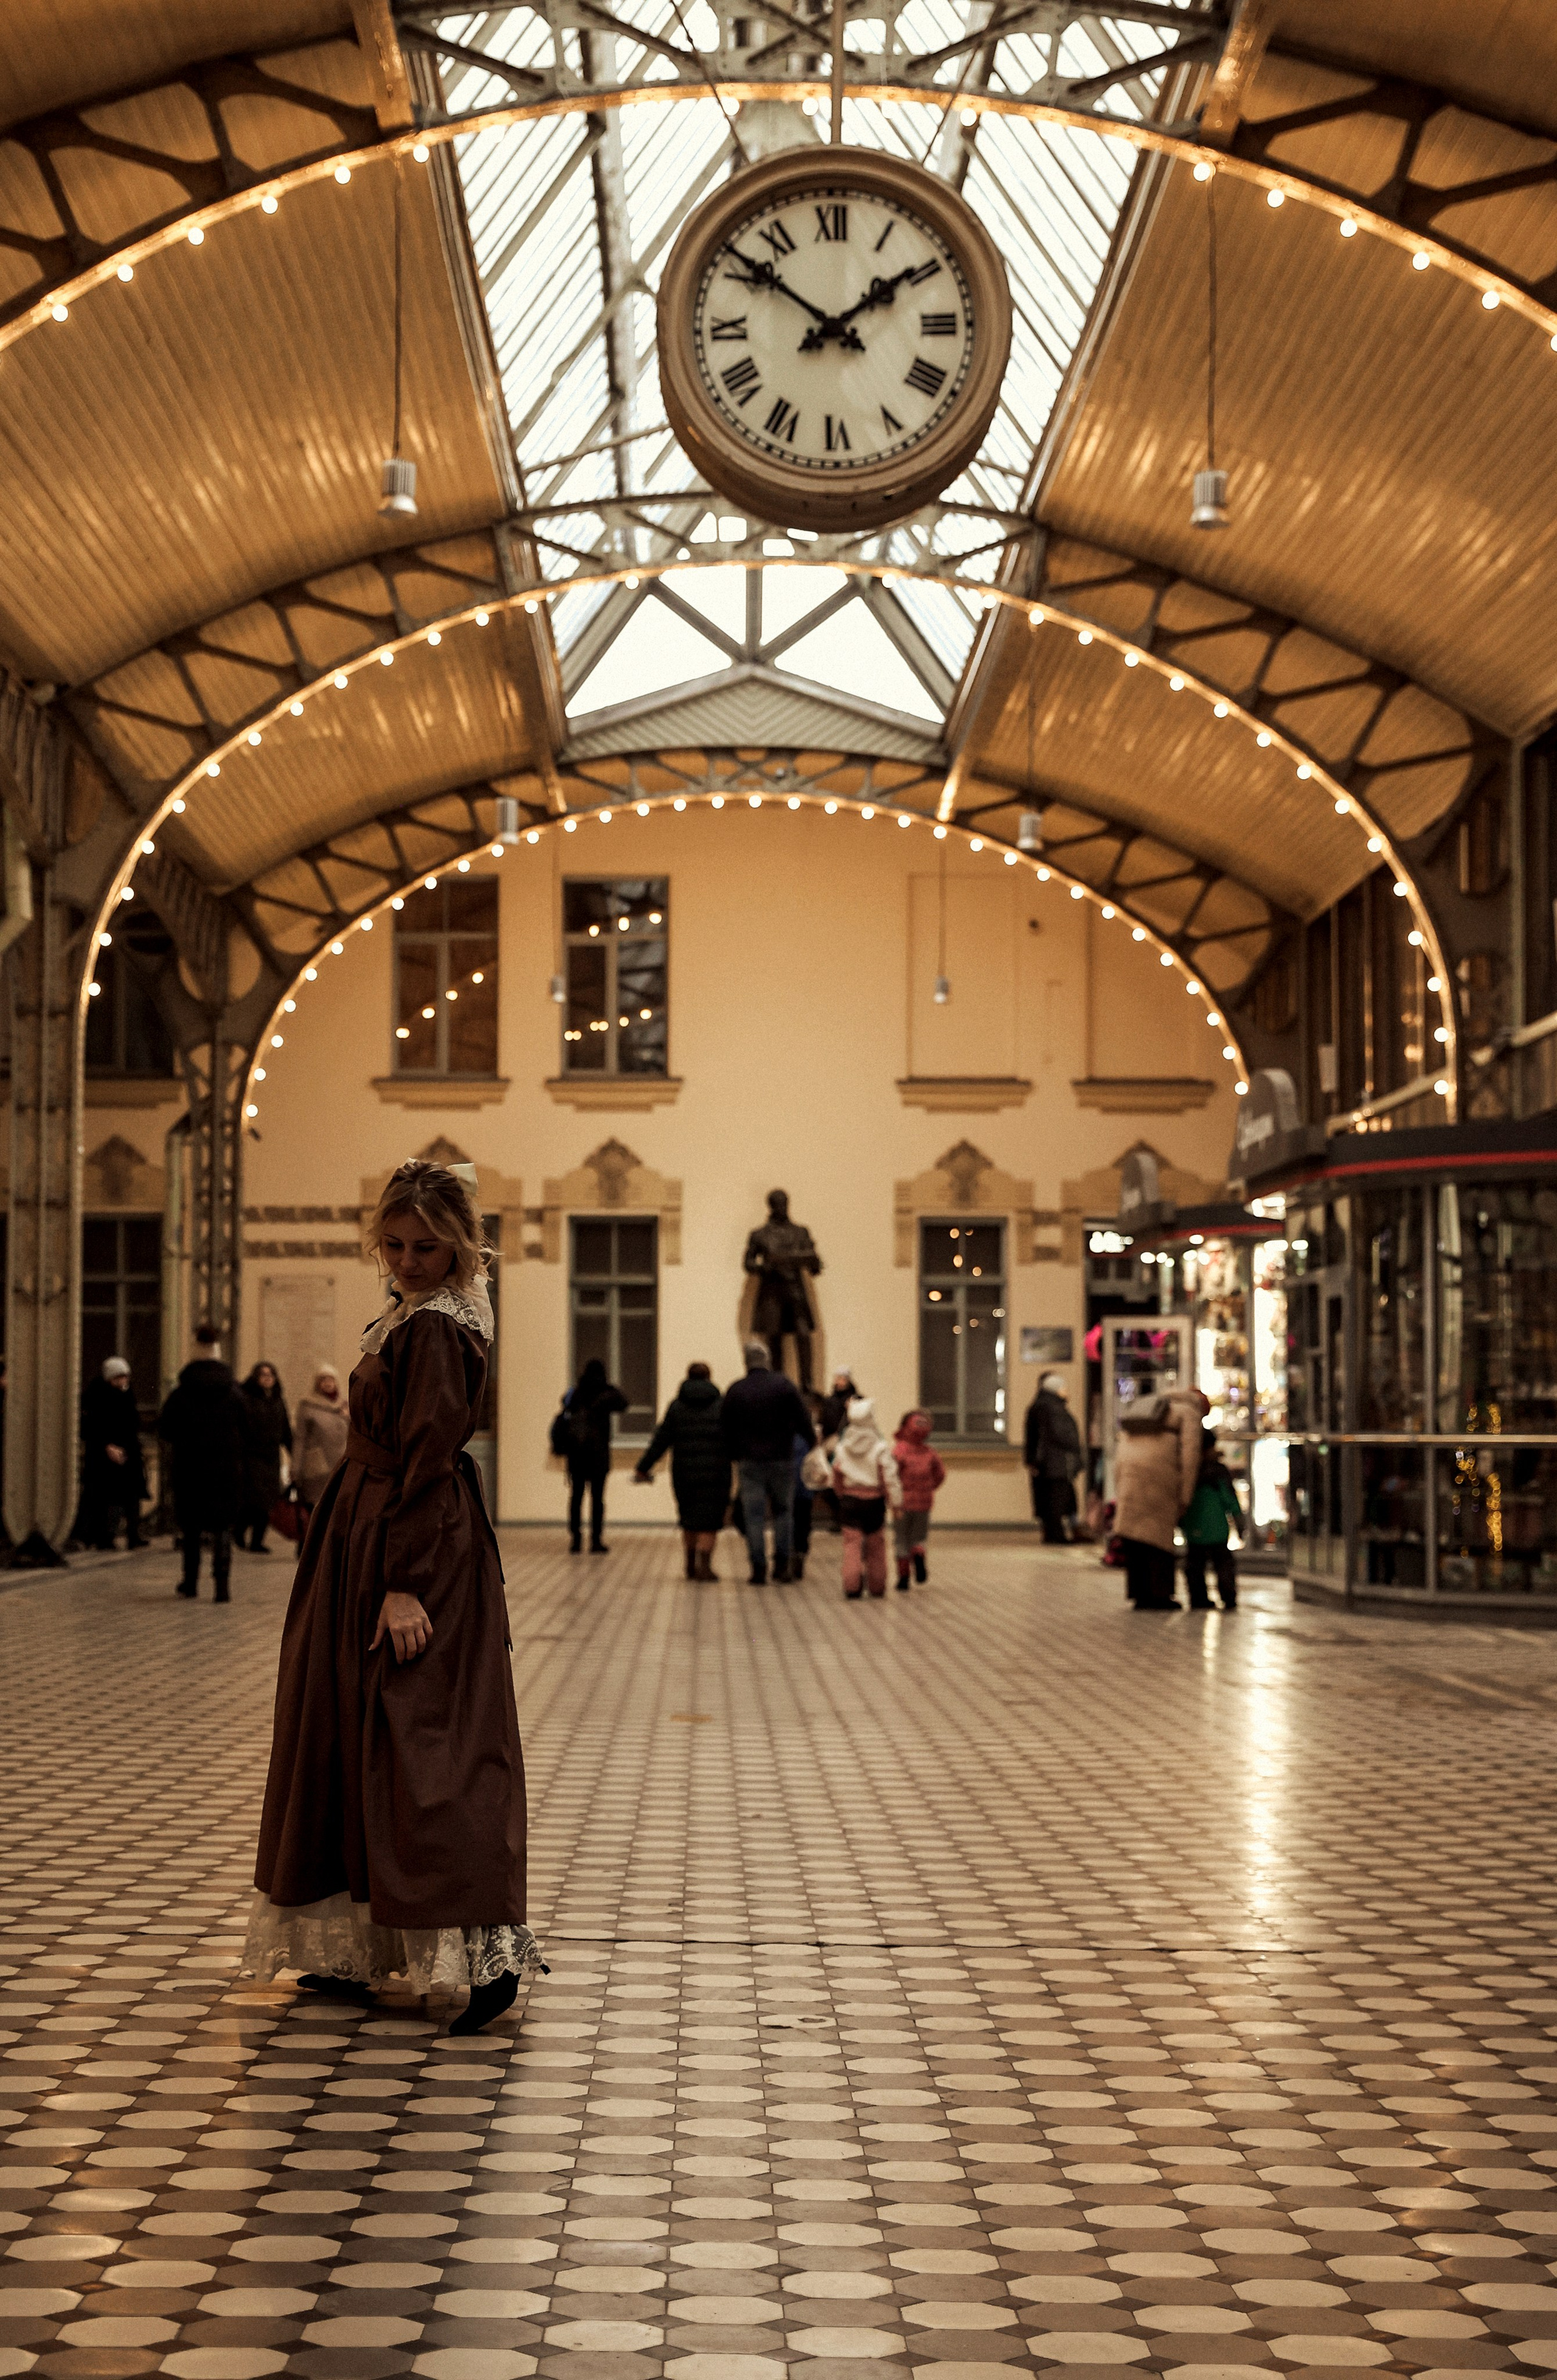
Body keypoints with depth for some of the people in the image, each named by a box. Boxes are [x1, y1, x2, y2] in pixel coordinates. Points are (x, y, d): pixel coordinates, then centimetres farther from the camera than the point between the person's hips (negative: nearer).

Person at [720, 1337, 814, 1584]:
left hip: (749, 1462, 0)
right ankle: (781, 1567, 8)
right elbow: (803, 1421, -5)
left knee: (754, 1517, 3)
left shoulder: (735, 1391, -1)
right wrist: (812, 1443, 11)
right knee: (783, 1513, 13)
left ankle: (759, 1570, 0)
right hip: (782, 1460, 0)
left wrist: (735, 1456, 14)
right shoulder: (784, 1385, -6)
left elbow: (726, 1430, 2)